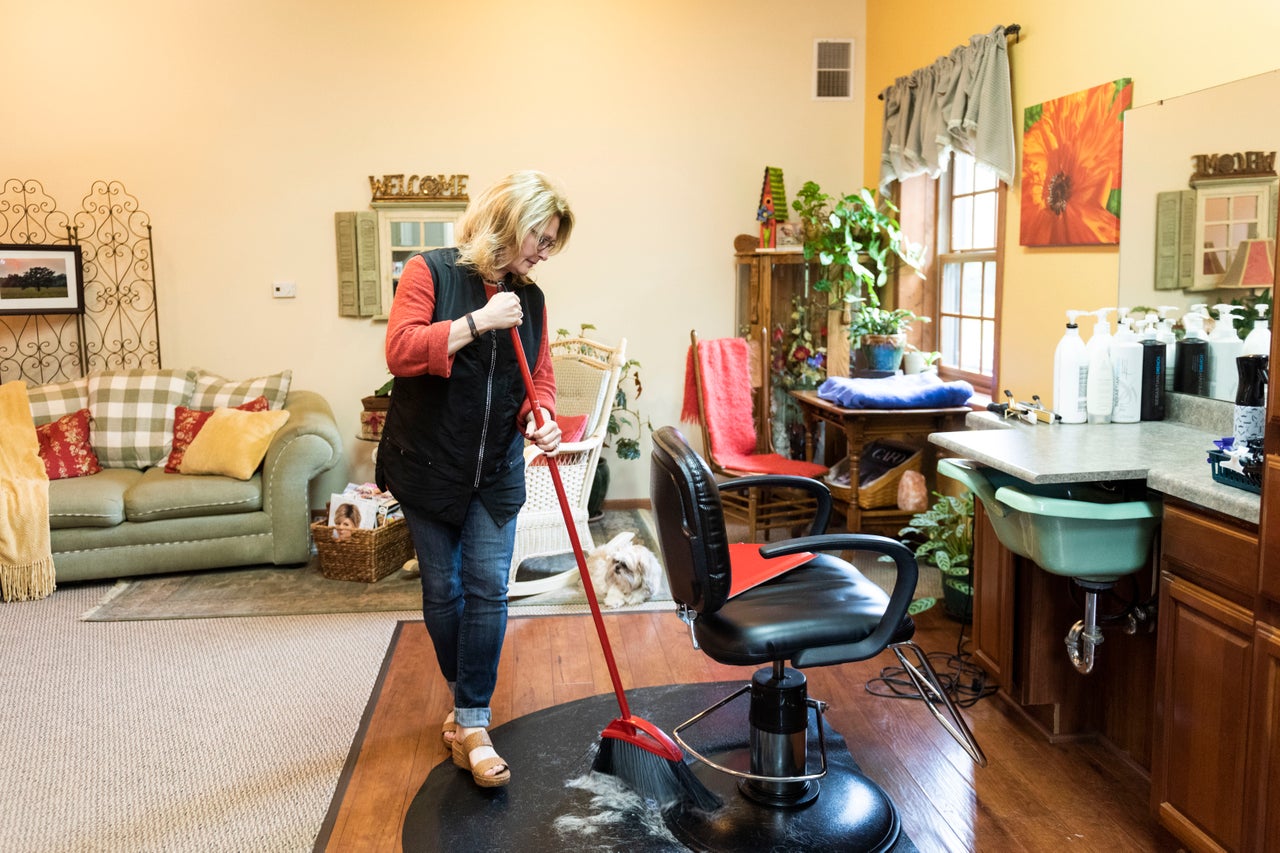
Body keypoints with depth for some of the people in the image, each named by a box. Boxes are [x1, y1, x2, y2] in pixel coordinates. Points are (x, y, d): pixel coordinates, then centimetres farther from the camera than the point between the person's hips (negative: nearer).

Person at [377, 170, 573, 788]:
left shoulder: (529, 299, 6)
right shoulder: (431, 272, -9)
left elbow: (540, 379, 9)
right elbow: (401, 351, -20)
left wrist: (540, 419, -13)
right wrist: (478, 321, -25)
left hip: (496, 472, 4)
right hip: (427, 465, -3)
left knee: (487, 592, -3)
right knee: (442, 592, 8)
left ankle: (472, 725, 5)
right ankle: (467, 700, 30)